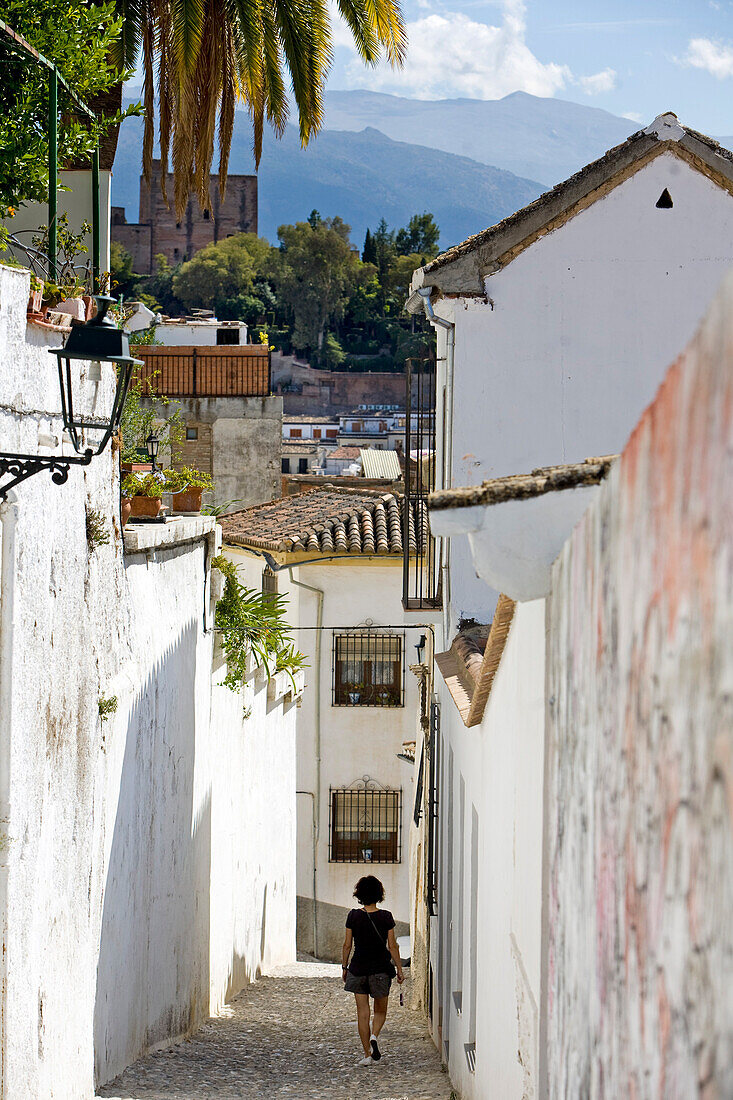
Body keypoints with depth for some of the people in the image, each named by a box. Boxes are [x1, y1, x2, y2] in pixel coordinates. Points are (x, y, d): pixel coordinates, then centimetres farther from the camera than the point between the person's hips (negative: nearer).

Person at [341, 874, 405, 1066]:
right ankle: (374, 1036, -15)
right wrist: (399, 969, 5)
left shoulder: (353, 916, -5)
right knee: (381, 1011, 14)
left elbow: (347, 945, -1)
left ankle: (367, 1054, 3)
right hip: (381, 969, 0)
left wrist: (344, 967, 12)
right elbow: (392, 946, -4)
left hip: (358, 969, 0)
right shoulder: (386, 917, -7)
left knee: (362, 1012, 6)